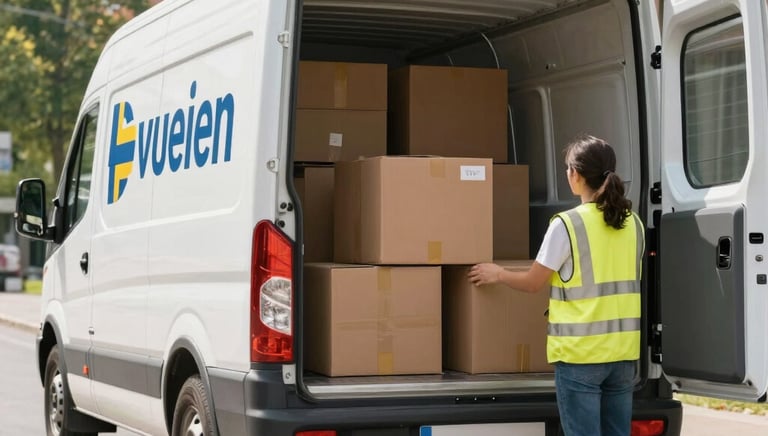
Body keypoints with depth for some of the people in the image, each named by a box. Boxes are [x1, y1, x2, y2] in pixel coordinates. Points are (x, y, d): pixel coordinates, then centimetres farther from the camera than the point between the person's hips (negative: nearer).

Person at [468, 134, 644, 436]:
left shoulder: (567, 224, -11)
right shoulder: (633, 224, 6)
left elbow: (533, 282, -3)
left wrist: (498, 274, 16)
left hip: (581, 353, -5)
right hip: (623, 352, 5)